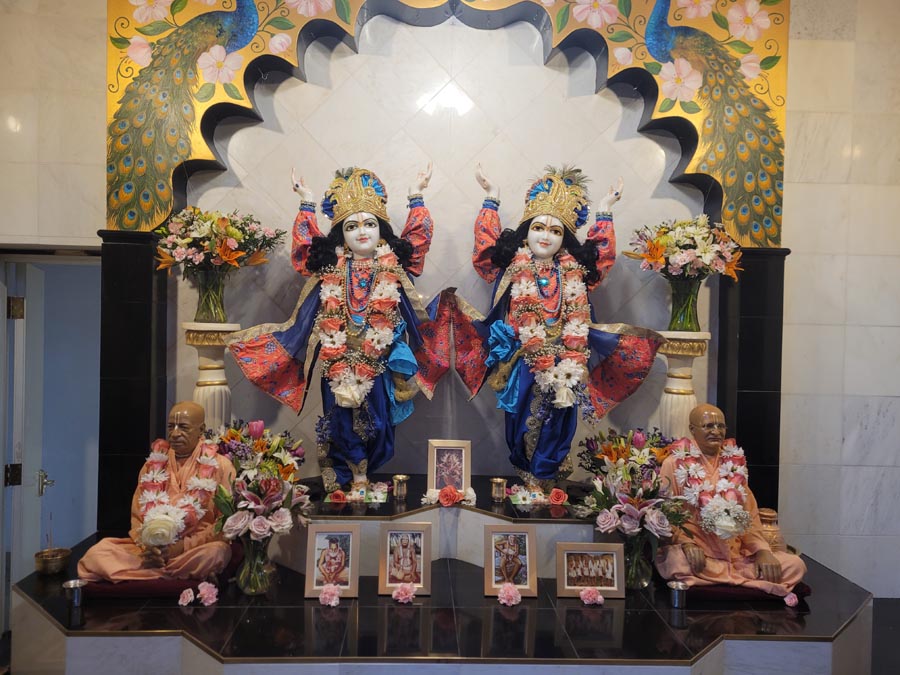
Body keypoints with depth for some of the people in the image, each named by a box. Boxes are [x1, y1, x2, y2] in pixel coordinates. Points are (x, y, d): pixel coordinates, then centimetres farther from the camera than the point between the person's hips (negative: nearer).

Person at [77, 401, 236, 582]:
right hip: (150, 549, 4)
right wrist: (146, 545, -9)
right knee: (96, 554, -19)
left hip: (196, 549, -3)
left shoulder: (220, 466, 0)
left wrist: (183, 546, -15)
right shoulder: (153, 464, 13)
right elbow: (137, 516, 12)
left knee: (217, 552, -37)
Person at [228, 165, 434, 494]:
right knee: (341, 419, 4)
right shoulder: (331, 266, 4)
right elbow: (305, 241, 12)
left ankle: (360, 474, 23)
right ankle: (353, 476, 20)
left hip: (378, 361, 0)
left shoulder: (393, 264, 4)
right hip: (338, 361, 0)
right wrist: (307, 204, 13)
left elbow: (418, 237, 5)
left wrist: (416, 197, 8)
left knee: (375, 420, 6)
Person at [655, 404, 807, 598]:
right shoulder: (675, 464, 1)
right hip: (696, 553, -5)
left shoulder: (734, 463, 16)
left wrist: (762, 549, -4)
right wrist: (686, 543, -22)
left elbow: (750, 514, 13)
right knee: (679, 563, -38)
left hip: (737, 553, 5)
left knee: (795, 565, -14)